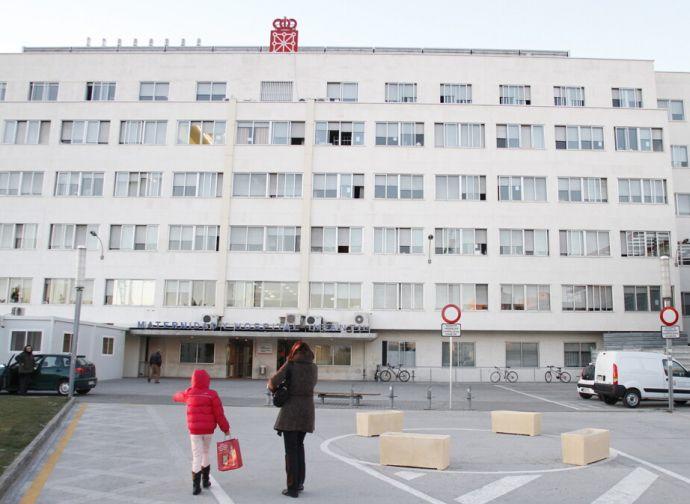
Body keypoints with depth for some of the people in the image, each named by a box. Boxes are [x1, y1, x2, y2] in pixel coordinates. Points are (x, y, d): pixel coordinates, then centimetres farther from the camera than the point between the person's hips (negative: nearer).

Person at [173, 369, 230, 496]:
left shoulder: (188, 393, 1)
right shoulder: (212, 394, -8)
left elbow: (179, 396, 26)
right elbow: (219, 414, -8)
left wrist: (175, 397, 51)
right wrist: (226, 428, 1)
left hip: (194, 430, 0)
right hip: (208, 429, 0)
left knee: (197, 456, 1)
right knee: (205, 453, 18)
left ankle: (196, 485, -7)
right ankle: (206, 481, 28)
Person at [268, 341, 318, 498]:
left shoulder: (291, 365, -8)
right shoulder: (313, 367, 5)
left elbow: (274, 382, -16)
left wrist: (272, 387, 6)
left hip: (291, 410, -5)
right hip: (307, 410, 5)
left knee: (291, 450, 2)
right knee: (299, 446, 21)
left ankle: (292, 488, 4)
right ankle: (299, 483, 25)